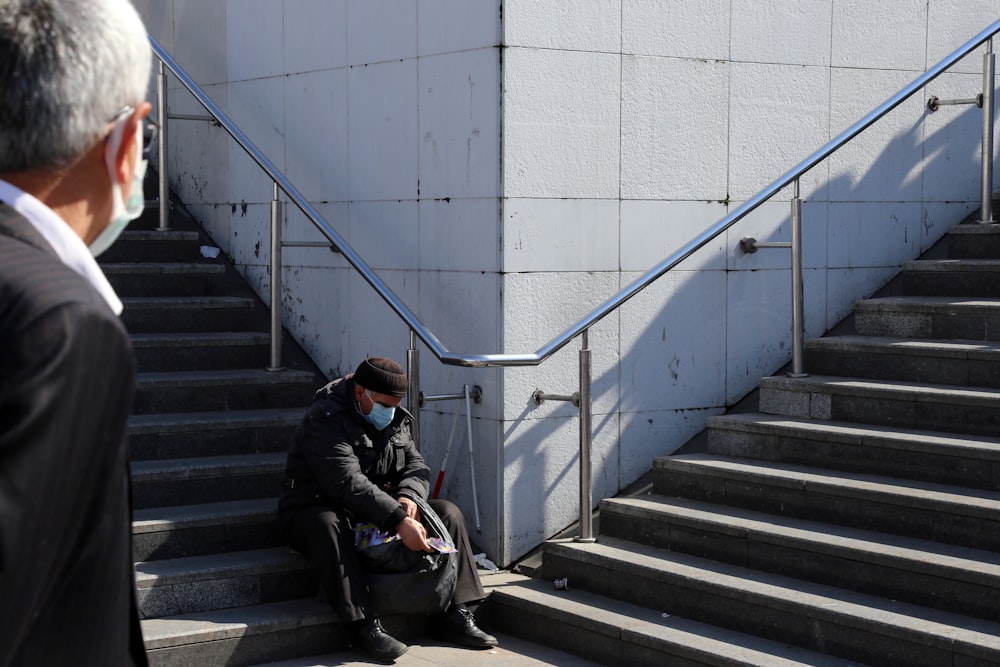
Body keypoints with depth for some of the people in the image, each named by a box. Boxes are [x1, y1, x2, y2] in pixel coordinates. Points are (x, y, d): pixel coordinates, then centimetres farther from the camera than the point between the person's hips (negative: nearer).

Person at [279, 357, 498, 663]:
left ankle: (455, 615, -12)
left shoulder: (395, 419, 6)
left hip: (377, 513, 7)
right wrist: (398, 520, -42)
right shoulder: (324, 420, -22)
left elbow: (416, 465, 3)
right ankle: (364, 626, -43)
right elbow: (348, 483, -34)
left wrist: (408, 496, -23)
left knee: (449, 513, -7)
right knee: (326, 525, -43)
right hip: (317, 509, -7)